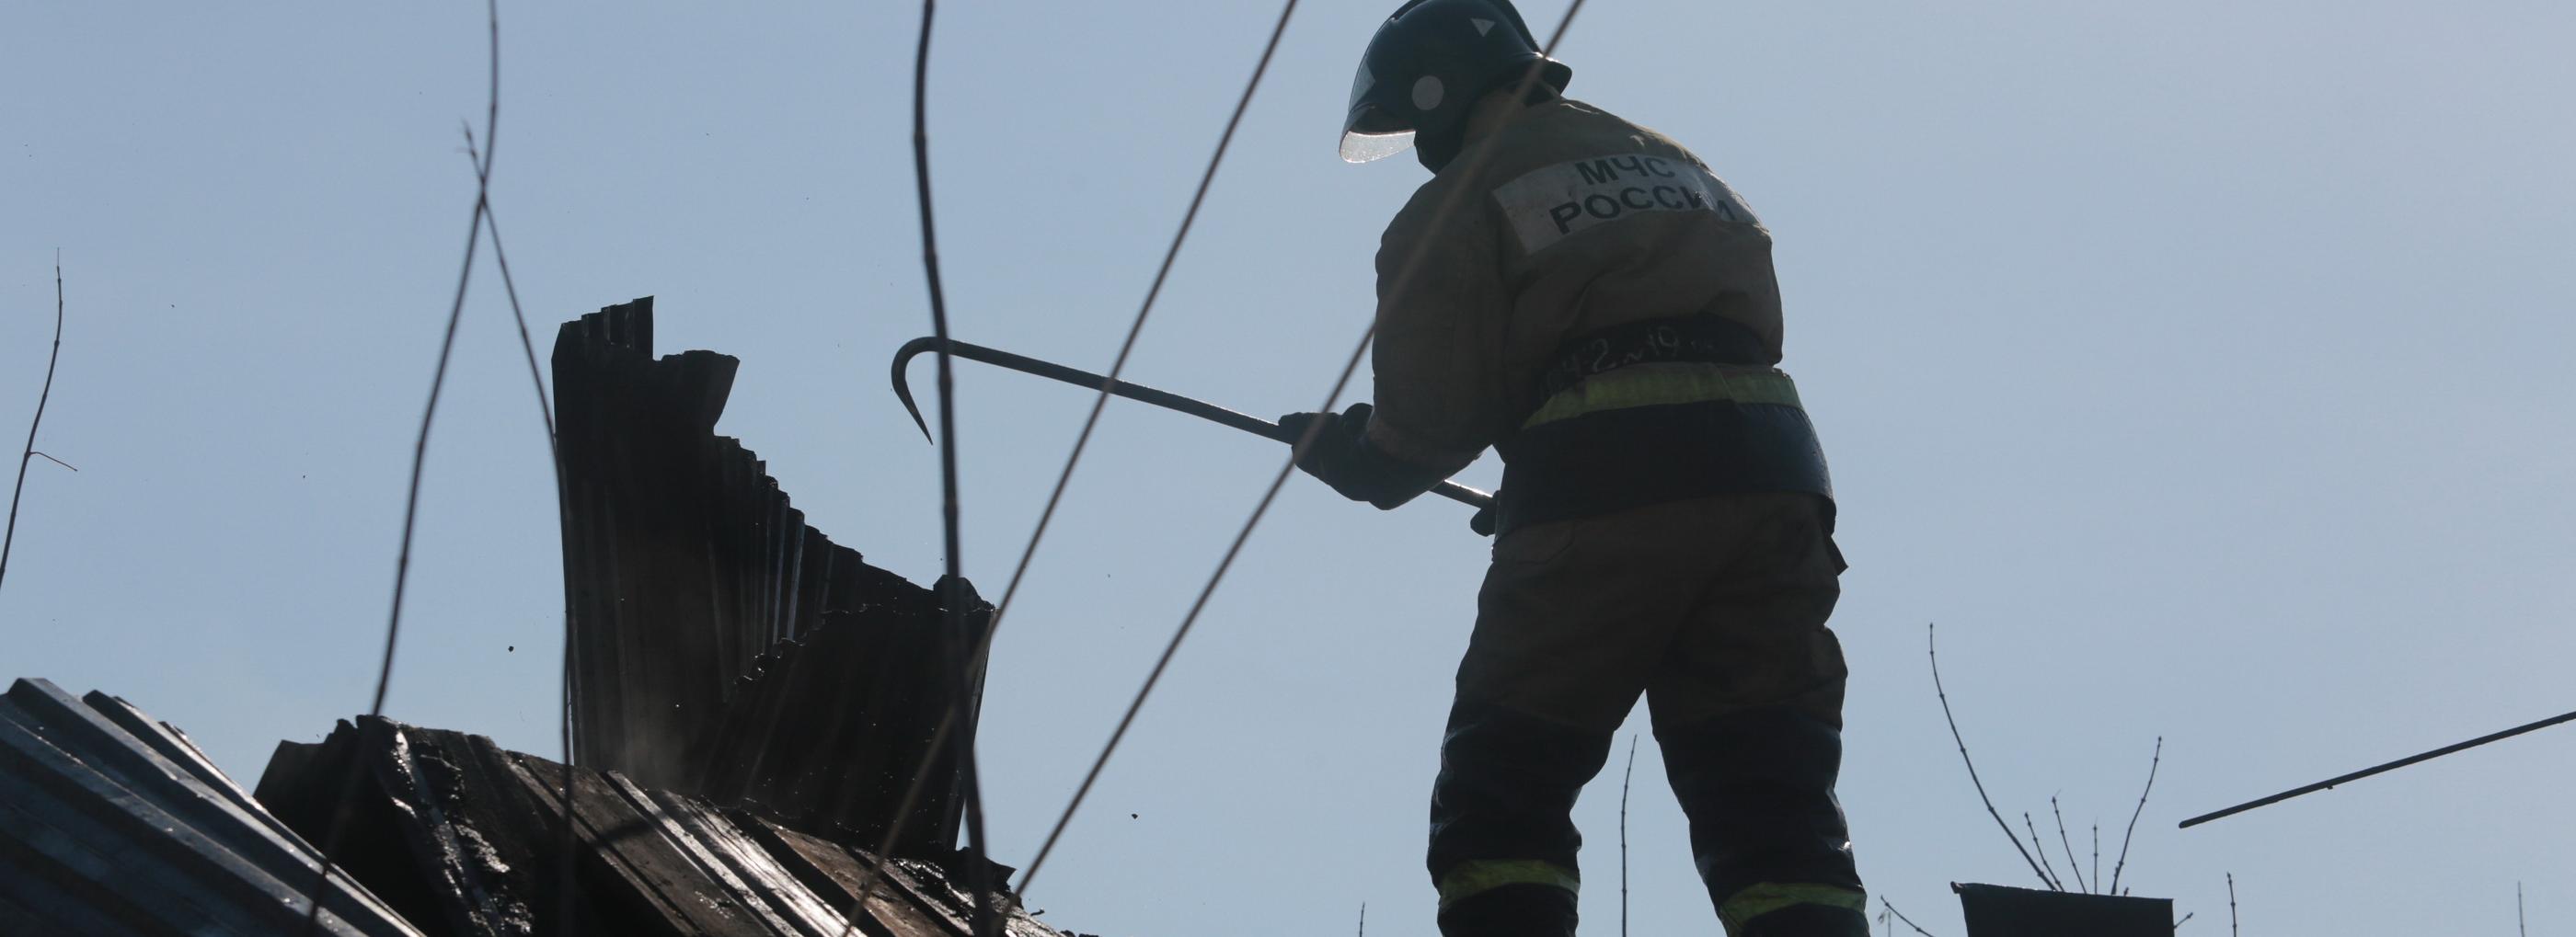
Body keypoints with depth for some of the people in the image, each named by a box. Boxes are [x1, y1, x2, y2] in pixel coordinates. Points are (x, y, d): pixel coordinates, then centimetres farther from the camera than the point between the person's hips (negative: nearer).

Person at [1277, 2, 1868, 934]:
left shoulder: (1464, 200, 7)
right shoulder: (1683, 168, 27)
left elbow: (1434, 416, 0)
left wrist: (1347, 452, 22)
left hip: (1602, 493, -5)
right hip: (1770, 480, 5)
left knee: (1501, 793, 4)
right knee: (1774, 805, 3)